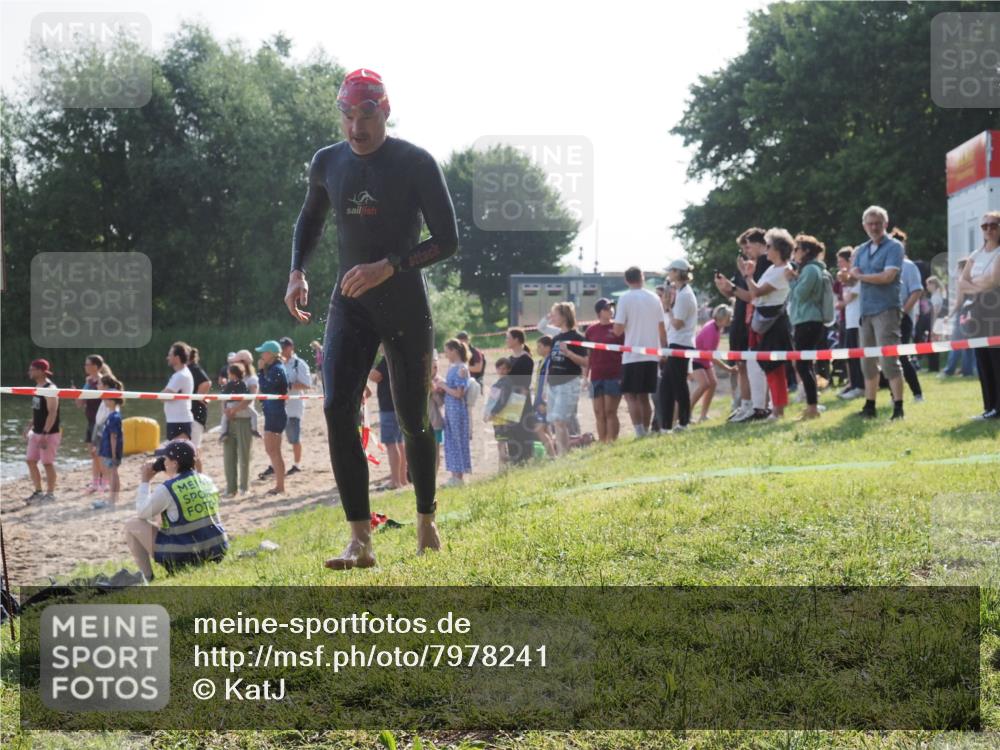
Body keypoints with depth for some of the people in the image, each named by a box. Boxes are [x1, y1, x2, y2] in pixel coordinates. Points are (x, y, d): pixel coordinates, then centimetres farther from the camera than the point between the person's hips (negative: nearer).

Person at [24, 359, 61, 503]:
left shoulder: (50, 389, -17)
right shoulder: (37, 387, 11)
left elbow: (52, 413, -22)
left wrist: (45, 433, -26)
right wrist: (30, 426, 18)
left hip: (49, 433, -9)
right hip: (36, 432, 9)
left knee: (47, 463, -1)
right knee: (31, 461, 9)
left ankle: (50, 493, 9)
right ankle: (38, 492, 19)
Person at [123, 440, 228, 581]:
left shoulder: (168, 489, -14)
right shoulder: (207, 481, 7)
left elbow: (141, 512, -1)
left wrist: (144, 481, 10)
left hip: (185, 558, -8)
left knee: (132, 525, 7)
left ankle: (147, 577, 5)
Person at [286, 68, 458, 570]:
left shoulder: (416, 163, -10)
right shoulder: (327, 163, 4)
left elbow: (447, 239, -11)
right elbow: (311, 218, 22)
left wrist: (389, 266, -24)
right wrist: (297, 272, 6)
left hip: (406, 307, -3)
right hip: (350, 306, 3)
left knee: (413, 421, 5)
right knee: (337, 409, -16)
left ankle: (426, 523, 28)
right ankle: (360, 539, -17)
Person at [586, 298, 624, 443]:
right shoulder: (591, 330, 8)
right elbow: (587, 355, 13)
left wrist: (624, 375, -5)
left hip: (614, 376, -3)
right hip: (596, 376, 3)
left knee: (610, 412, -5)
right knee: (599, 414, 6)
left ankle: (611, 443, -2)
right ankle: (602, 443, 11)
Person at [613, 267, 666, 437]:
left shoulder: (625, 299, -7)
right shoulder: (654, 298, 7)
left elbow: (618, 330, -12)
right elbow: (662, 328, 9)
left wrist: (615, 329, 11)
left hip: (633, 355, -5)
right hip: (651, 355, 5)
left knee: (630, 395, -2)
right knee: (644, 396, 13)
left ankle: (639, 431, -14)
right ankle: (646, 431, 14)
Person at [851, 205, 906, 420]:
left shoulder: (893, 247, -4)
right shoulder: (861, 250, 16)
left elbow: (888, 276, -15)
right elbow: (853, 275, 7)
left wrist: (861, 276, -3)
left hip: (886, 309, -7)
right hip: (866, 310, 7)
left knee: (889, 360, -11)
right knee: (868, 362, 10)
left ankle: (898, 407, -9)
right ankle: (869, 406, 17)